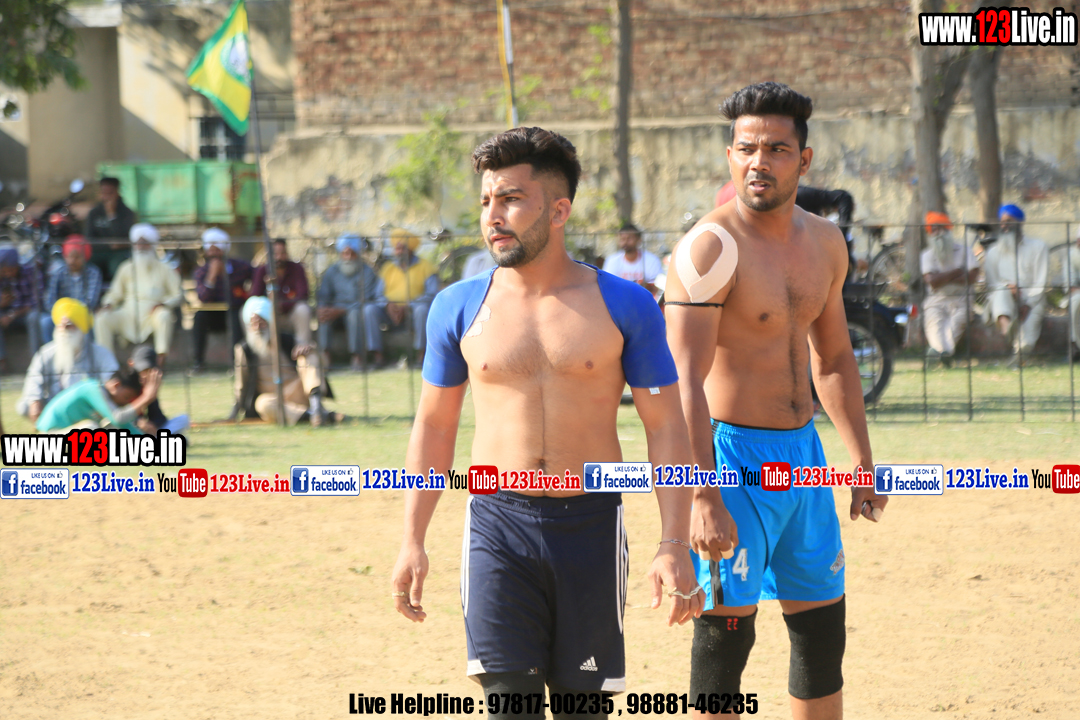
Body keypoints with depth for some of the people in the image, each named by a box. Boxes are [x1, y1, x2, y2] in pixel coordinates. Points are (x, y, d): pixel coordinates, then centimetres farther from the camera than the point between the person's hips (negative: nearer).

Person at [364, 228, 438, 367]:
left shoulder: (425, 267, 6)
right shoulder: (387, 268, 19)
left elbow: (431, 294, -6)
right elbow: (378, 294, 13)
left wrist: (407, 307, -18)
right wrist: (388, 305, -12)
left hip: (412, 310, -3)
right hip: (390, 311, 3)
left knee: (422, 309, -37)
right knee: (369, 309, -24)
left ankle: (421, 354, -30)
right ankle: (377, 355, -28)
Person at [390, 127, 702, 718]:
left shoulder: (625, 306, 1)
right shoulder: (459, 308, 5)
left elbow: (666, 426, 1)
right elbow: (434, 425, 13)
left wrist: (674, 544, -7)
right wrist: (413, 541, 7)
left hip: (592, 526, 0)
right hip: (498, 524, 0)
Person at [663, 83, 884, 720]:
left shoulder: (824, 242, 8)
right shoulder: (712, 247, -15)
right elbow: (686, 381, -20)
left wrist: (862, 459, 19)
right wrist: (705, 498, -27)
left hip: (804, 452, 7)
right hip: (734, 455, -7)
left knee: (823, 633, 13)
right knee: (726, 637, -4)